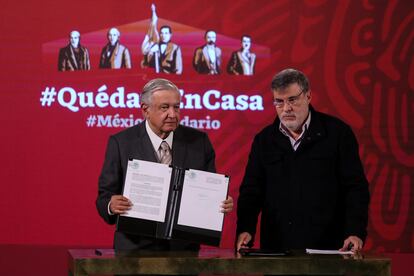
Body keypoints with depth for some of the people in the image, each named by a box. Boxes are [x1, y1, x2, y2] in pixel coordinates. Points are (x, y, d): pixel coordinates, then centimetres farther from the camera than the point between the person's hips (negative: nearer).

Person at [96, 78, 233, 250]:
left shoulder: (199, 141, 3)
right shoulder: (121, 143, -3)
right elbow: (105, 196, -3)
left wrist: (223, 204, -13)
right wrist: (111, 206, -25)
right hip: (136, 247, -2)